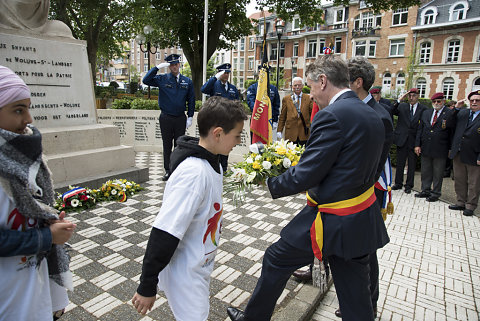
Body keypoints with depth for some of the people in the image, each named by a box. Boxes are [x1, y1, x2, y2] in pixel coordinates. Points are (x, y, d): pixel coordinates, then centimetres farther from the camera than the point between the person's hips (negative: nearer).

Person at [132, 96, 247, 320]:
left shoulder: (210, 162, -2)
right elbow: (164, 234, -29)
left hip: (200, 267, 9)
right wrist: (147, 287, -21)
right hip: (184, 276, -9)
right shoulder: (194, 173, -31)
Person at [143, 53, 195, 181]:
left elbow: (191, 100, 8)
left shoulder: (187, 81, 6)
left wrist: (190, 117, 2)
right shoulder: (162, 79, 2)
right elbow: (146, 80, -8)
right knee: (167, 146, 6)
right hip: (166, 118, -1)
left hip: (181, 118, 1)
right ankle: (168, 170, 17)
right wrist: (157, 67, -14)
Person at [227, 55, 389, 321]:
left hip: (330, 220, -8)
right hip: (362, 221, 8)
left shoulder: (331, 115, -20)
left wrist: (269, 184, -4)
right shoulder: (373, 116, 8)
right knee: (355, 296, 20)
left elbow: (304, 176, -21)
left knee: (276, 259, 15)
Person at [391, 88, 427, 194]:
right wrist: (399, 100, -18)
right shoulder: (402, 106, 5)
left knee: (412, 165, 7)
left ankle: (409, 185, 19)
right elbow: (391, 111, -12)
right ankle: (398, 183, 23)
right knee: (400, 163, 10)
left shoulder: (423, 109, 0)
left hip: (414, 141, -1)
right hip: (402, 140, 1)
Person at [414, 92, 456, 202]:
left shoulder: (450, 114, -5)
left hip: (440, 151, -4)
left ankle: (436, 193, 17)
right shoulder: (426, 113, 10)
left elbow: (453, 133, -4)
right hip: (425, 149, 5)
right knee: (425, 172, 13)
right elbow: (420, 129, 10)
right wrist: (417, 144, 4)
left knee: (438, 173, 6)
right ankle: (426, 191, 25)